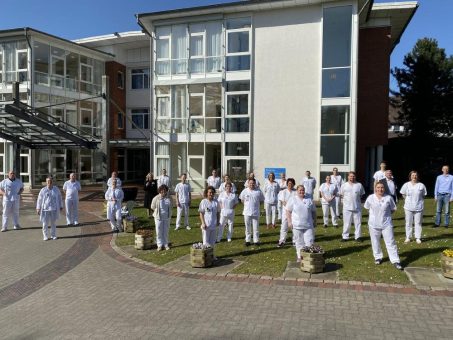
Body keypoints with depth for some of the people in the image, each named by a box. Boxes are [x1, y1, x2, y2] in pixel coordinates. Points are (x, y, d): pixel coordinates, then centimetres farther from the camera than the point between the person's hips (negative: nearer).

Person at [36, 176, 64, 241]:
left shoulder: (56, 189, 3)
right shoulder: (43, 190, -3)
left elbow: (59, 198, 10)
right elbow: (39, 199, 1)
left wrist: (61, 206, 12)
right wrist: (38, 208, -1)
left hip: (54, 209, 2)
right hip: (45, 209, -2)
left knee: (53, 223, 9)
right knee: (45, 223, 1)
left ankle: (53, 235, 20)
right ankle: (45, 236, 13)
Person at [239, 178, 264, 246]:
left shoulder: (258, 191, -6)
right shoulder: (245, 191, -2)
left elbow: (261, 200, 5)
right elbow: (242, 200, 11)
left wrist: (255, 204, 0)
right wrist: (247, 205, 4)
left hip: (256, 212, -1)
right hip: (247, 212, 1)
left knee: (256, 227, 5)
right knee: (247, 227, 10)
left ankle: (256, 240, 17)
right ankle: (247, 240, 21)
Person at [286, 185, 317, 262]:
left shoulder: (309, 200, 7)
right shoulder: (292, 199, -1)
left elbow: (313, 212, 14)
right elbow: (288, 211, -2)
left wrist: (314, 221, 12)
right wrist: (289, 222, -7)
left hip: (308, 225, 2)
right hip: (297, 225, -2)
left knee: (309, 242, 0)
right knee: (299, 242, 7)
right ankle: (300, 257, 19)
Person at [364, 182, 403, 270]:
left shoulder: (388, 198, -7)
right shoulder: (370, 198, -5)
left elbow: (393, 209, 4)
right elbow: (366, 207, 8)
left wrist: (385, 214, 1)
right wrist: (376, 213, 6)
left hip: (386, 224, -1)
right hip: (374, 224, 1)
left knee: (391, 242, 0)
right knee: (375, 242, 12)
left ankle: (395, 261, 5)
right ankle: (378, 257, 31)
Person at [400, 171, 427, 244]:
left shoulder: (421, 185, -1)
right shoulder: (406, 185, 1)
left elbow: (423, 195, 7)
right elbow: (403, 194, 10)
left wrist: (420, 201, 0)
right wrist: (408, 200, 3)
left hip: (419, 207, 0)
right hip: (408, 207, 1)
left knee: (418, 223, 6)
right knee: (408, 223, 7)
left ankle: (418, 238, 16)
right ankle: (408, 237, 17)